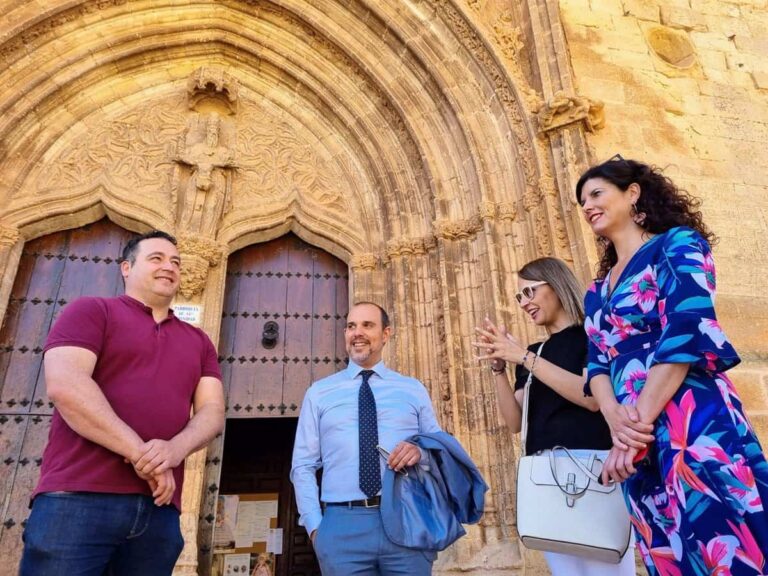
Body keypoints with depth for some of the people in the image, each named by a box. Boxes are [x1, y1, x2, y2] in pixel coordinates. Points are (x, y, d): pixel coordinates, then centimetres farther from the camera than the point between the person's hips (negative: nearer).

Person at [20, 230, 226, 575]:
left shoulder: (198, 341, 19)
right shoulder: (91, 311, 7)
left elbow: (212, 412, 8)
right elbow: (64, 384, -10)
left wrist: (174, 450, -15)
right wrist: (140, 452, -16)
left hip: (159, 510, 4)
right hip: (78, 498, -4)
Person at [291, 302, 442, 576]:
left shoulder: (414, 389, 11)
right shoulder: (319, 392, 9)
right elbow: (303, 466, 8)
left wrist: (421, 451, -9)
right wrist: (314, 525, -4)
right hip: (342, 526, 0)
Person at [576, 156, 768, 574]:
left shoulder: (677, 244, 2)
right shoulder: (597, 292, 20)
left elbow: (686, 332, -12)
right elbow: (598, 363, 10)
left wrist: (640, 421, -15)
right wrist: (614, 417, -11)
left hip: (694, 425, -6)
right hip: (638, 445, 6)